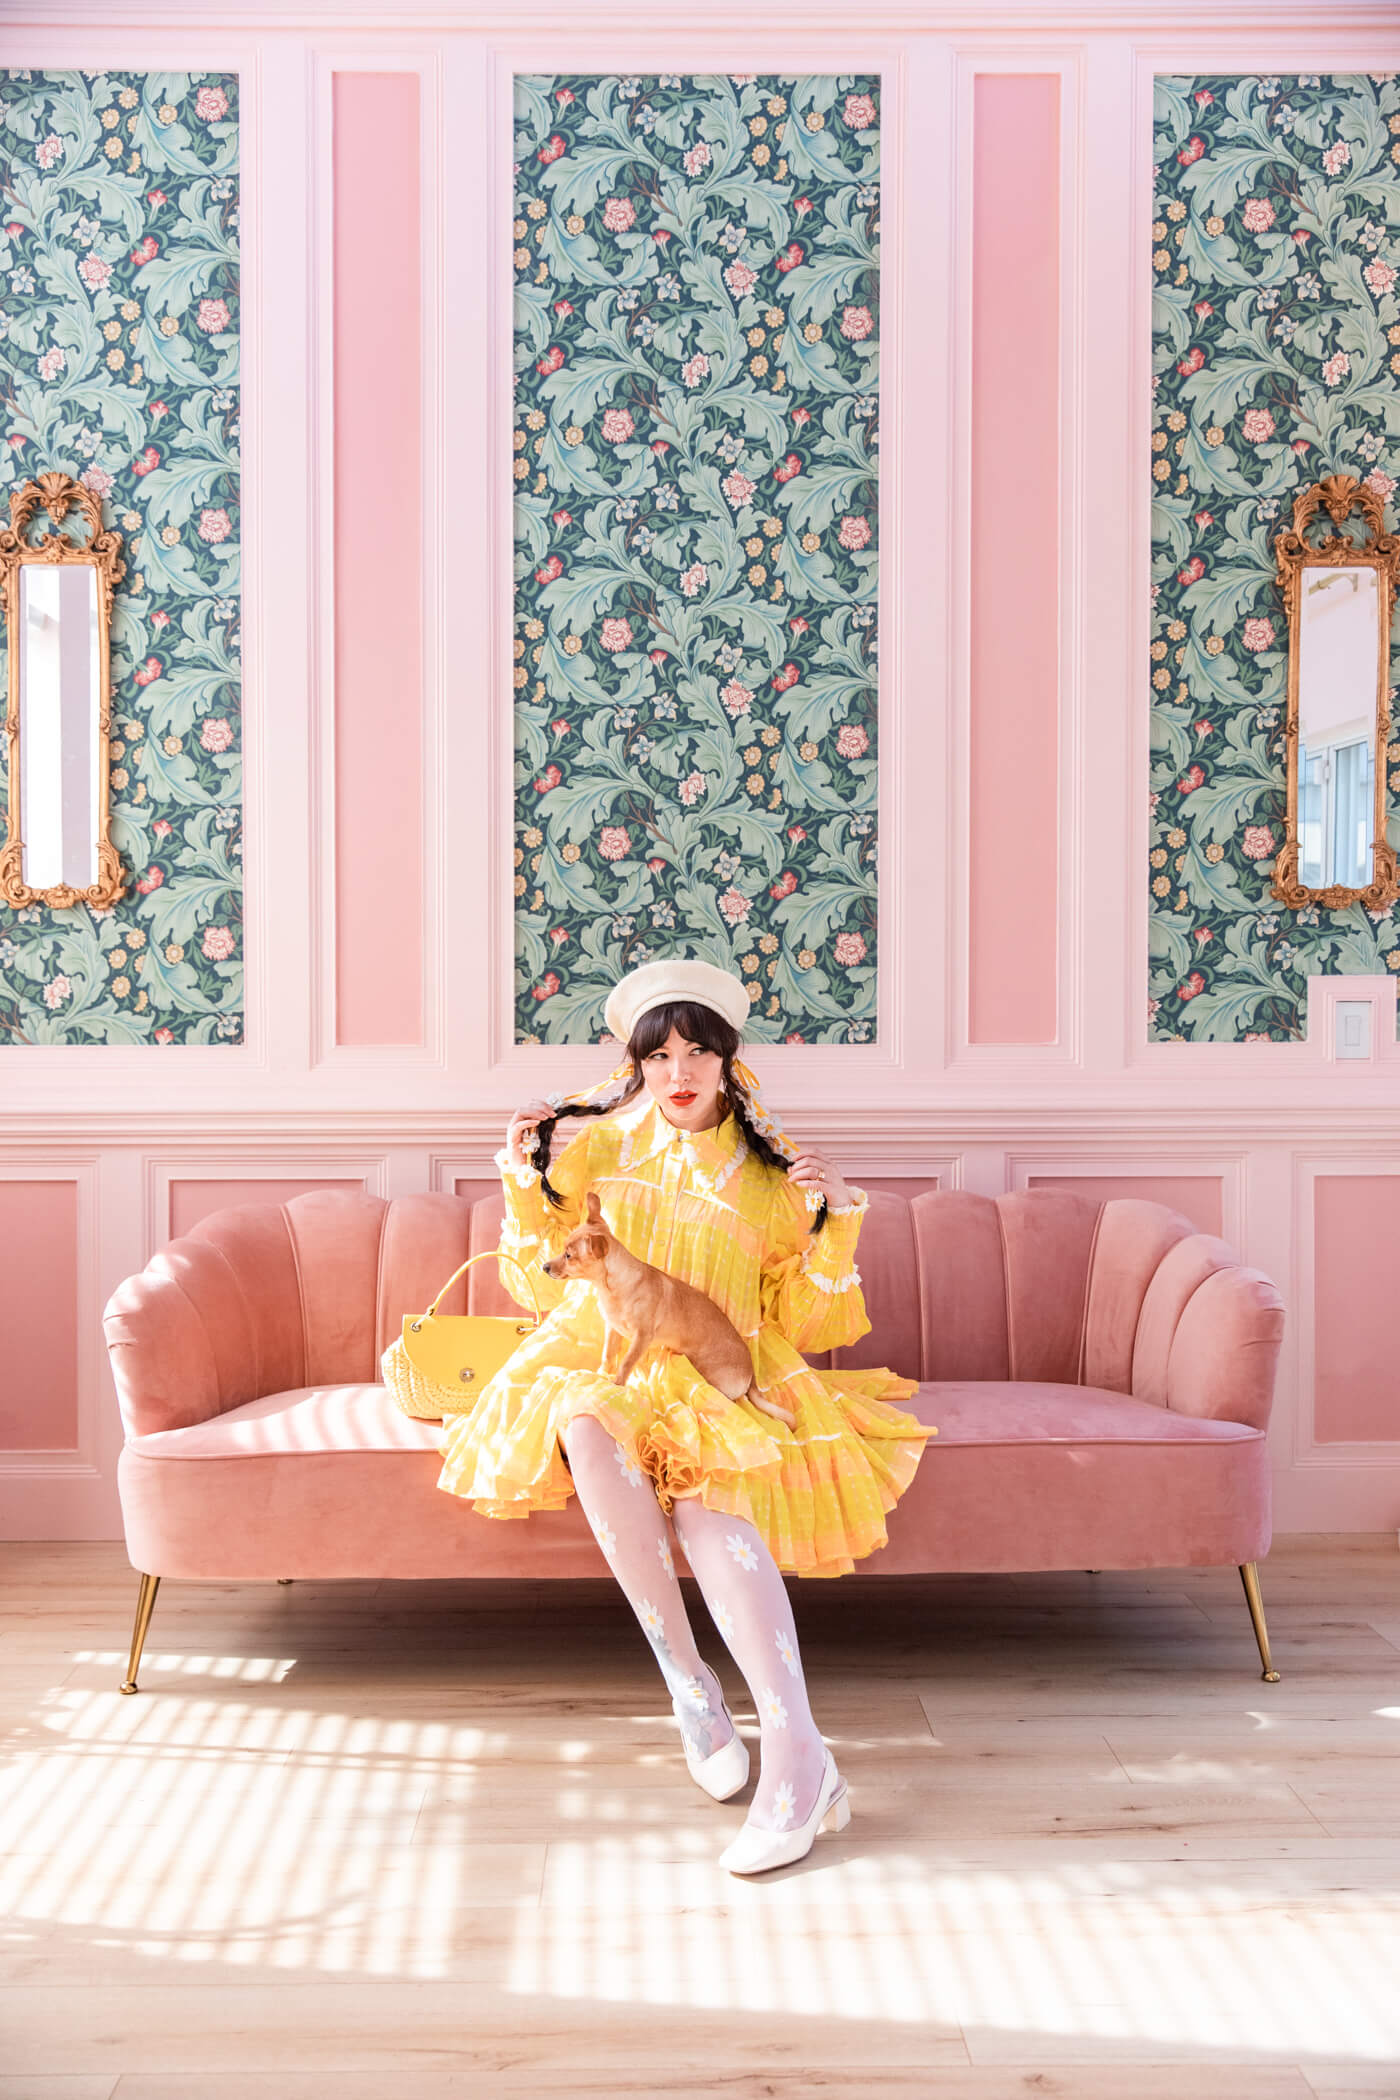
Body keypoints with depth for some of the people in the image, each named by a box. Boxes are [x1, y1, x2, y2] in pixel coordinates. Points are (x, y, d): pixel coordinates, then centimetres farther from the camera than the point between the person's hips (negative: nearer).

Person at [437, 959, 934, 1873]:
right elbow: (540, 1285, 13)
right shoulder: (598, 1144, 11)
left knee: (708, 1499, -34)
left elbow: (801, 1324, 7)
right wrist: (526, 1179, 0)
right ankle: (688, 1680, -28)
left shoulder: (769, 1173, 8)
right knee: (589, 1430, -37)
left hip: (720, 1382, -1)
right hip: (599, 1359, 1)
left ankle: (798, 1753, -40)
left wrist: (836, 1225, -6)